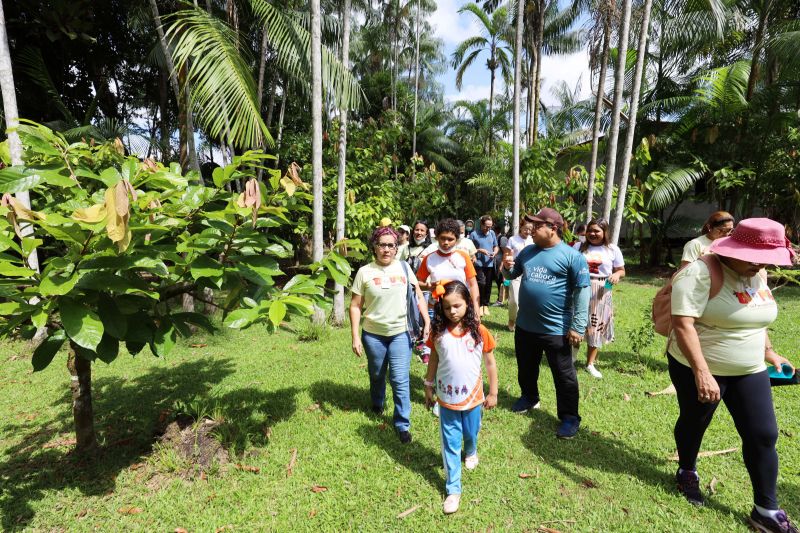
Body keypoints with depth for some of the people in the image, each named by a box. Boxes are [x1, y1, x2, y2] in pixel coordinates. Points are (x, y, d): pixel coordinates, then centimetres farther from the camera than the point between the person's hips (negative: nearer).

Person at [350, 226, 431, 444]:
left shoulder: (404, 268, -2)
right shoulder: (364, 272, -6)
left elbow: (418, 296, 4)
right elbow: (355, 306, -4)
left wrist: (427, 320, -5)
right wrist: (355, 336, -8)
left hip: (401, 333, 0)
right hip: (373, 334, 1)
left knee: (400, 380, -1)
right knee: (376, 375, 20)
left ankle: (402, 423, 15)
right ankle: (377, 404, 49)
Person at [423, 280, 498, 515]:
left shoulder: (479, 332, -15)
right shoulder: (438, 332, -12)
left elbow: (490, 363, -4)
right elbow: (433, 361, 1)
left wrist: (493, 393, 0)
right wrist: (428, 387, 6)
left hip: (472, 396, 0)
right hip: (447, 398, 0)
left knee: (471, 433, 24)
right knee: (450, 443, 8)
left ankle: (471, 452, 58)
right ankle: (453, 489, 23)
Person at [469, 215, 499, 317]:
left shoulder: (492, 233, 8)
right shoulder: (474, 234, -6)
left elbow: (496, 246, 16)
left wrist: (494, 253, -5)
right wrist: (480, 250, -14)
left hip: (490, 264, 4)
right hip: (479, 264, -4)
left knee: (488, 285, 9)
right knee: (481, 283, -12)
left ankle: (486, 305, 23)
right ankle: (480, 305, 5)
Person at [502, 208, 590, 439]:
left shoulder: (572, 256, -12)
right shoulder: (527, 251, 6)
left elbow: (582, 293, -13)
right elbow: (510, 276, 17)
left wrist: (578, 327, -16)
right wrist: (507, 266, -7)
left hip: (556, 330, -6)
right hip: (524, 326, 6)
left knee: (564, 376, 8)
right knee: (525, 369, 23)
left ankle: (569, 417, 25)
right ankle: (529, 398, 46)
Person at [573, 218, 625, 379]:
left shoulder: (612, 249, 3)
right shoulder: (579, 246, 4)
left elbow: (622, 270, 9)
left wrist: (616, 275, -13)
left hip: (600, 293, 1)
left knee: (596, 327, 8)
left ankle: (590, 363, 22)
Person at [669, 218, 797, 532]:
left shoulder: (758, 275, 3)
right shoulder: (700, 274, -24)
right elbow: (682, 324, -31)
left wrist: (768, 352, 20)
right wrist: (701, 373, -35)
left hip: (750, 371, 7)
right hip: (698, 369, -6)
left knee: (763, 435, 7)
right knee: (694, 424, 14)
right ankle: (687, 472, 41)